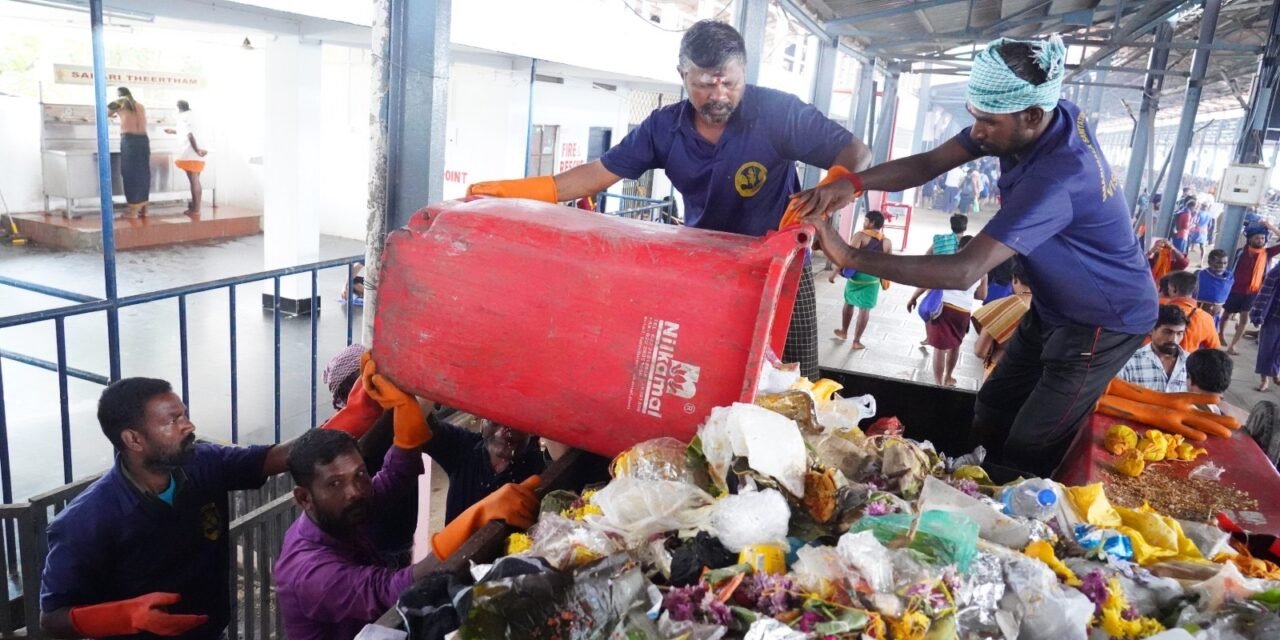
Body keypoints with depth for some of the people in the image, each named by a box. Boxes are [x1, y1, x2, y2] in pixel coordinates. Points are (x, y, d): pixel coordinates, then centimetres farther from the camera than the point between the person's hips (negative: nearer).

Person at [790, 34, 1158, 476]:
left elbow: (963, 272, -43)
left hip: (1103, 322, -9)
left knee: (1027, 454, -5)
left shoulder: (1057, 178, -38)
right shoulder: (1043, 117, -12)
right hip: (1054, 306, 9)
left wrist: (850, 257, -42)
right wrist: (853, 183, -30)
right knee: (991, 412, 15)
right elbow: (930, 163, -12)